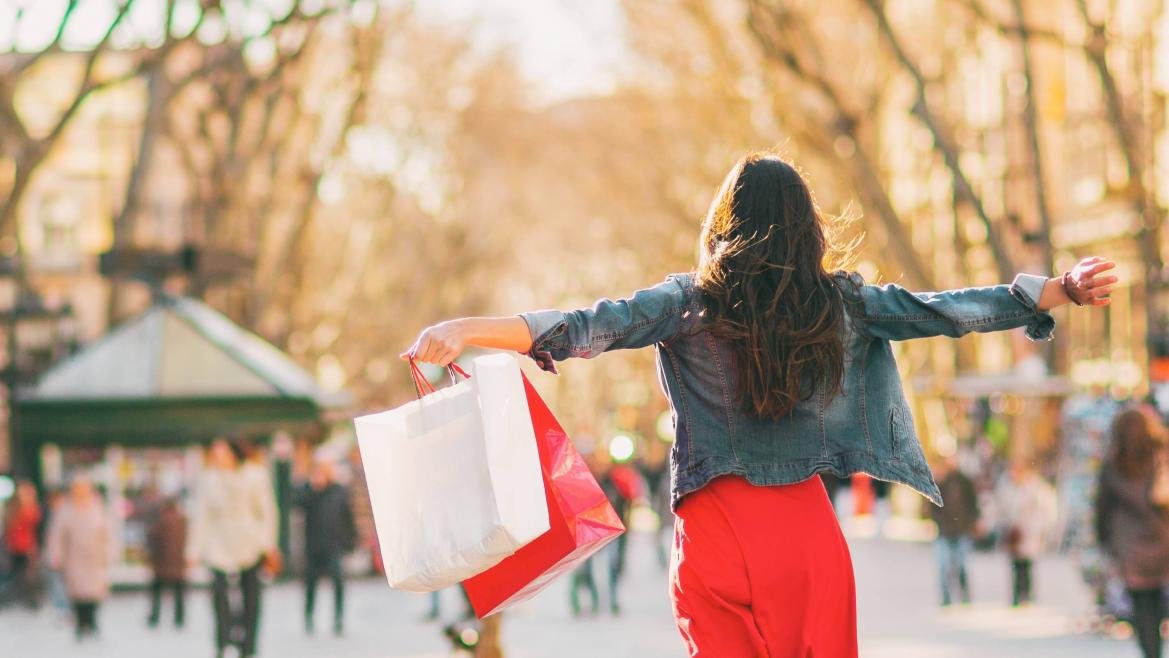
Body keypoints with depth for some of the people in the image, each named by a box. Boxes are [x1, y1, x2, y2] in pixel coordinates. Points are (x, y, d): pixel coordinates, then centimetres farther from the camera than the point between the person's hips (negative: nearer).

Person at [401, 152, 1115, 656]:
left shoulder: (691, 304, -4)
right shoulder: (841, 304, 3)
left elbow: (587, 328, -15)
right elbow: (942, 311, 10)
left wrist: (465, 332, -21)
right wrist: (1064, 290, 21)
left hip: (719, 533, -1)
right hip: (810, 534, 1)